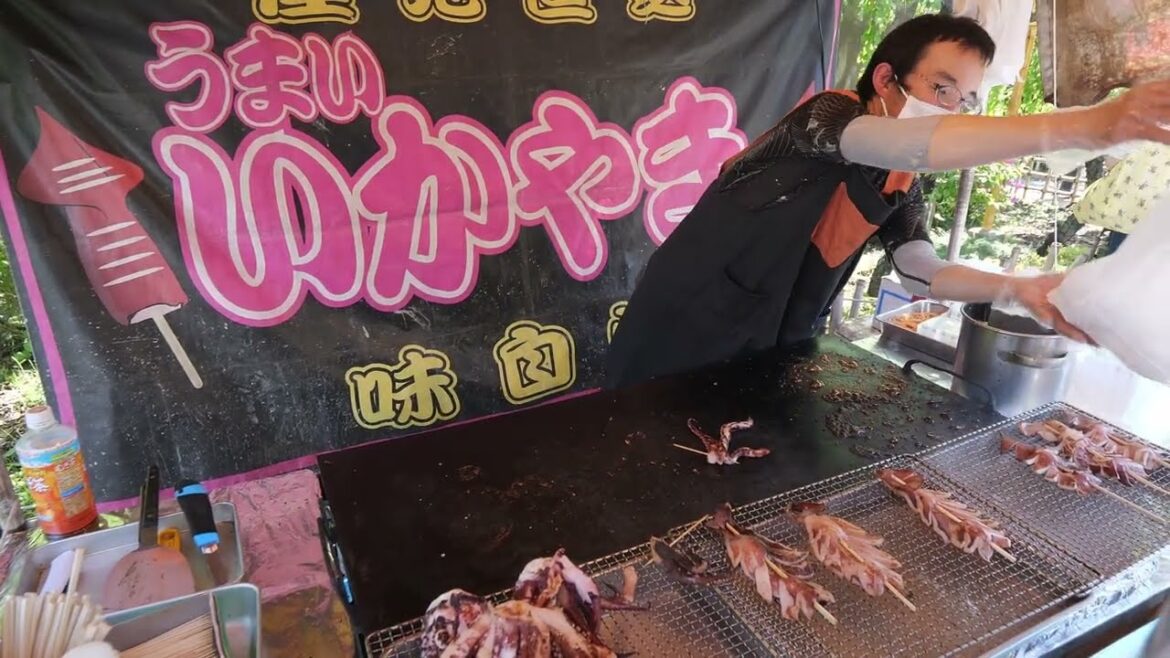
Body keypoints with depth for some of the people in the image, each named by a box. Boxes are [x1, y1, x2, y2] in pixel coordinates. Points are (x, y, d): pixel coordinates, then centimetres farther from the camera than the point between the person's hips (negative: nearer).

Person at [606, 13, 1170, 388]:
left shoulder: (901, 187, 5)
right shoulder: (827, 115, -18)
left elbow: (921, 272, -4)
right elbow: (912, 142, -38)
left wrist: (1015, 287, -20)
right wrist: (1084, 125, -45)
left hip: (770, 349, 7)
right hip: (692, 326, -6)